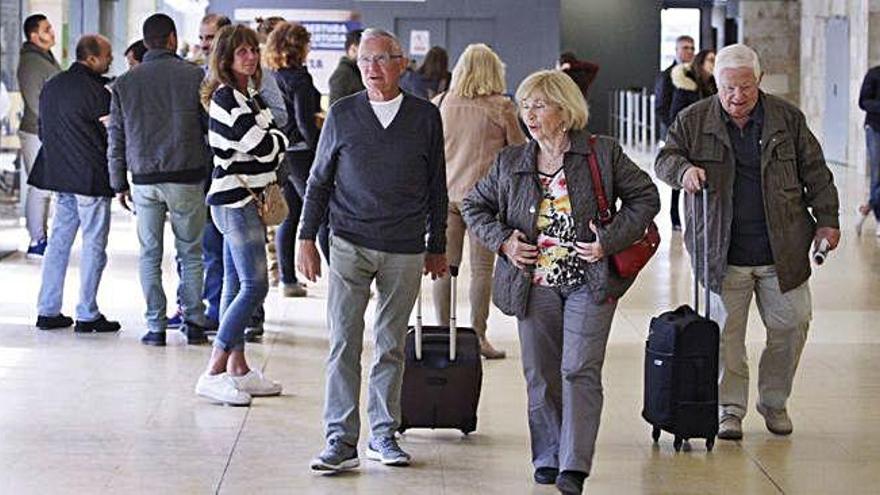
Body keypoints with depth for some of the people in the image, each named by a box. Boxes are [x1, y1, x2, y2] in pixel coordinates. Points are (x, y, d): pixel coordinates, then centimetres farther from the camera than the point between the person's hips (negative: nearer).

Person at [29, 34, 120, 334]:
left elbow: (43, 131, 16)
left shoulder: (51, 86, 9)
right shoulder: (96, 92, -16)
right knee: (93, 246, 1)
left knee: (59, 241, 13)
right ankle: (87, 315, 3)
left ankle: (48, 311, 14)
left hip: (59, 174, 7)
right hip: (91, 179, -7)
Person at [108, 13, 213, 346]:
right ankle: (193, 323, 7)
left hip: (144, 179, 2)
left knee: (149, 256, 8)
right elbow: (211, 128, -2)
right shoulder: (195, 76, -3)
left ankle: (156, 327, 6)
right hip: (187, 177, -1)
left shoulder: (125, 83, 4)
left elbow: (116, 138, 7)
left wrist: (119, 183, 14)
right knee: (190, 252, 8)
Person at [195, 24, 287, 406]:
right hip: (236, 200, -10)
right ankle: (214, 374, -13)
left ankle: (238, 369, 17)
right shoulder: (227, 98, -14)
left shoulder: (251, 96, 15)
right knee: (254, 286, -12)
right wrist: (277, 139, 3)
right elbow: (265, 147, -15)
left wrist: (272, 140, -1)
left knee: (236, 285, 12)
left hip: (246, 199, 10)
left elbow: (275, 140, 17)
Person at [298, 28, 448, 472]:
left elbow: (436, 187, 11)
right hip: (350, 245, -1)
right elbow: (319, 180, 9)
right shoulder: (342, 114, 3)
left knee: (391, 347, 8)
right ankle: (341, 440, -5)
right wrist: (306, 239, 5)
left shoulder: (426, 117, 4)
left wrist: (437, 247, 13)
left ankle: (383, 435, 17)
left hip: (405, 252, 1)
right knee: (344, 344, -6)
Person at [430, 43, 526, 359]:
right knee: (481, 268, 3)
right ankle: (478, 337, 4)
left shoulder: (440, 104, 4)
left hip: (445, 193, 3)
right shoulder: (501, 108, -6)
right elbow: (520, 150, 4)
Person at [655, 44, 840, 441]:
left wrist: (827, 220, 2)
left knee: (790, 325, 6)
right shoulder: (693, 121, 1)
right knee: (726, 332, 2)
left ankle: (774, 402, 25)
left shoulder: (787, 118, 4)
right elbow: (665, 159, 4)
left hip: (782, 251, 1)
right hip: (724, 253, -1)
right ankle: (729, 408, 15)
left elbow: (814, 172, 8)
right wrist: (684, 169, -19)